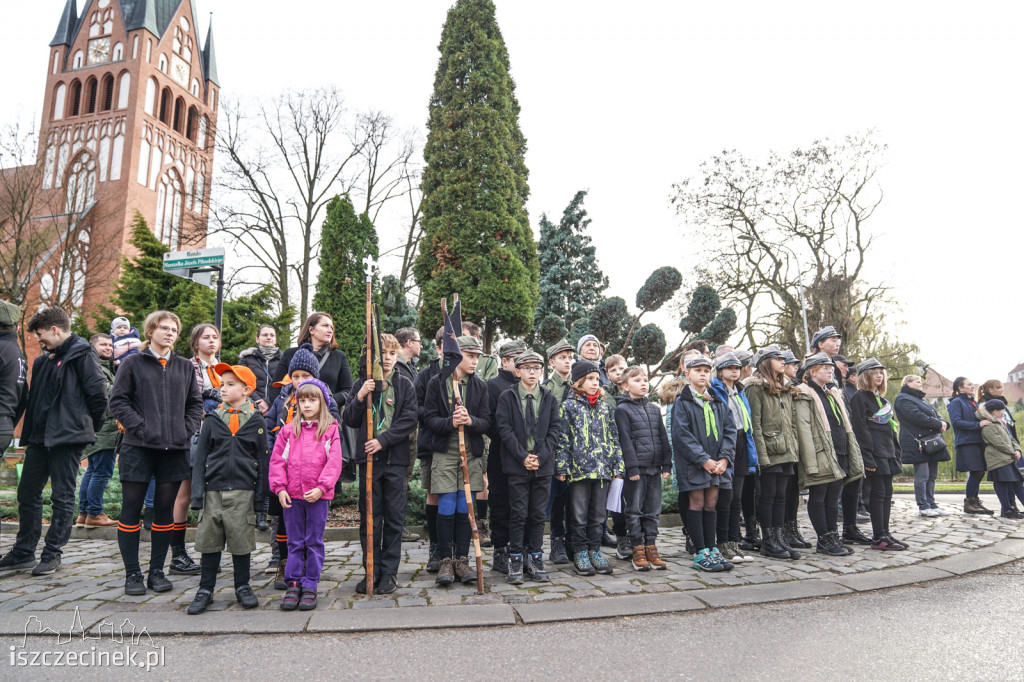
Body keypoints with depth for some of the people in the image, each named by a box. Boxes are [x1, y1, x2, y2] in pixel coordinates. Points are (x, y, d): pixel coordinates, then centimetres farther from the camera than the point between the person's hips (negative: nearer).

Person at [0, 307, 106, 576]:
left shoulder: (82, 356, -11)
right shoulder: (44, 359, 15)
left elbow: (98, 395, -16)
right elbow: (35, 397, 21)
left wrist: (87, 427, -5)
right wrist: (30, 429, 13)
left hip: (67, 438, -9)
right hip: (40, 437, 9)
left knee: (62, 497, 1)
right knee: (27, 493, 15)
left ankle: (52, 554, 11)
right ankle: (23, 551, 27)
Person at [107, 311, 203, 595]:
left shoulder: (185, 366, 13)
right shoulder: (133, 364, 3)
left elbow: (195, 403, 14)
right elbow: (118, 401, -1)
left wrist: (187, 430, 1)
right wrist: (140, 427, -11)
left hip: (174, 449, 3)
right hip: (138, 447, -3)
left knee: (165, 510, 8)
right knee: (131, 510, 2)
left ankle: (157, 570, 19)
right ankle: (132, 573, 14)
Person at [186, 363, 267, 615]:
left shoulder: (256, 421, 2)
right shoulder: (212, 419, 5)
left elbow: (261, 460, 4)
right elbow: (199, 457, 6)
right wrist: (197, 492, -3)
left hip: (242, 491, -1)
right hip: (213, 490, 2)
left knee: (241, 541, 6)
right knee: (209, 541, 7)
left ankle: (242, 587, 22)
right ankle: (205, 590, 22)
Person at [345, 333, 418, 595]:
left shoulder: (405, 385, 5)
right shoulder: (361, 384, 7)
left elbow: (409, 421, -3)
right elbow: (349, 421, 3)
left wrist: (383, 440, -13)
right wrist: (360, 397, -13)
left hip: (395, 458, -1)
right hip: (368, 458, 1)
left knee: (394, 518, 4)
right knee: (369, 518, 6)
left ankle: (389, 572, 14)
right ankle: (371, 571, 18)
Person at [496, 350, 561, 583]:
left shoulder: (549, 398, 8)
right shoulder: (507, 396, 0)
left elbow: (555, 429, 5)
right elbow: (504, 429, -5)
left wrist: (541, 456, -7)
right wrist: (523, 456, -12)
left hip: (543, 465, 3)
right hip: (517, 466, -2)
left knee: (538, 514, 8)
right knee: (518, 514, 1)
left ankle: (535, 558, 19)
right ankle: (516, 560, 12)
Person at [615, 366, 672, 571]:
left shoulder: (654, 409, 14)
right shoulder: (622, 410, -5)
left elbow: (663, 437, 14)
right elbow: (625, 440, -10)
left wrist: (667, 464, 7)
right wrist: (632, 467, -15)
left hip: (654, 468, 6)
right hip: (636, 468, -5)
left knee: (653, 510, 10)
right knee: (634, 510, 2)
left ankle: (651, 548, 19)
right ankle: (637, 550, 11)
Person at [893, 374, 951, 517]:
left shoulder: (920, 399, 26)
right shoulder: (903, 399, -7)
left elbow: (934, 416, 20)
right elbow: (917, 417, -18)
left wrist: (943, 424, -2)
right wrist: (938, 425, -12)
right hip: (918, 443, -10)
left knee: (932, 475, 10)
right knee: (922, 476, -8)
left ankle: (931, 504, 16)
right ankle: (923, 506, -2)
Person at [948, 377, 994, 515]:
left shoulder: (974, 403, 22)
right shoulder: (956, 402, -3)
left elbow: (979, 419, 25)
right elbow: (956, 421, -15)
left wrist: (985, 421, 4)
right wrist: (977, 424, -20)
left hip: (978, 441, 8)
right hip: (966, 442, -8)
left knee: (979, 473, 6)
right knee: (976, 472, -11)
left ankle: (975, 501, 14)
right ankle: (968, 503, -3)